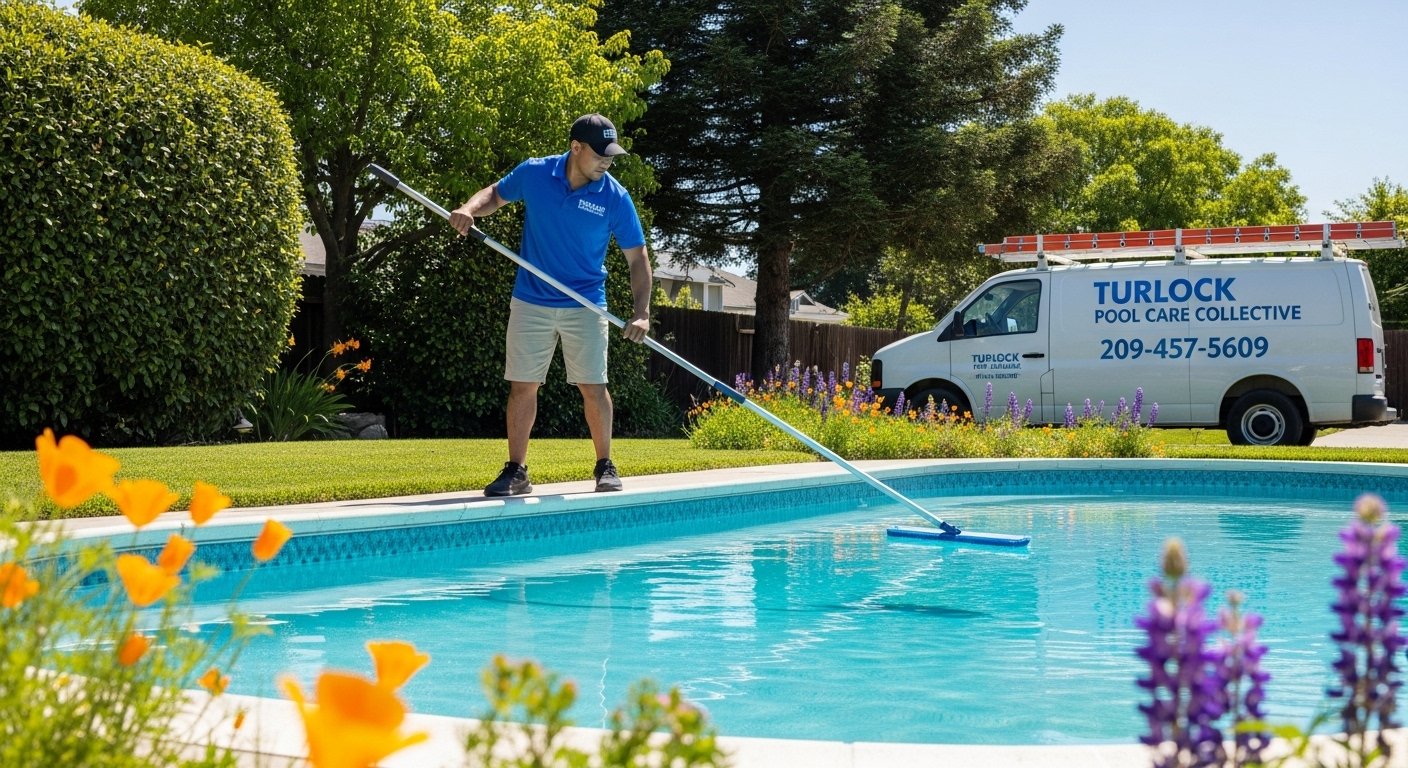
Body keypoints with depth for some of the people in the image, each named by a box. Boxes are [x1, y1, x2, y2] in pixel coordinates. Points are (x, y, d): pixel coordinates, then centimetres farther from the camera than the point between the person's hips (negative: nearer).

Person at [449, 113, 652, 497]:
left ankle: (605, 466, 15)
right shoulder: (533, 173, -8)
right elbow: (495, 194, 11)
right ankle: (516, 471, 12)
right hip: (531, 303, 1)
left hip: (585, 305, -1)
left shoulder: (615, 197, -10)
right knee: (522, 386, 3)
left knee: (593, 387, -1)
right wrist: (469, 209, -11)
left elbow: (637, 257, -6)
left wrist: (641, 311, -17)